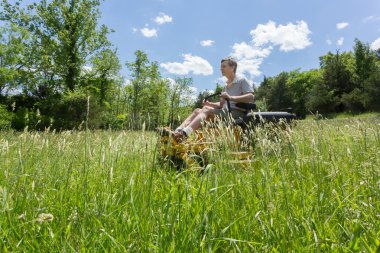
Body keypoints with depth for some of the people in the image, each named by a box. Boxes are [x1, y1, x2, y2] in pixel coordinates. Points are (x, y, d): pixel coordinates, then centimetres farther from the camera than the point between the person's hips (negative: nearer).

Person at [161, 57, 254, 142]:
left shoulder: (242, 81, 3)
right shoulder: (225, 86, 24)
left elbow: (251, 97, -12)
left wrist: (231, 97, -22)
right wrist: (210, 104, 4)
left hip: (237, 113, -7)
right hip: (225, 112, 7)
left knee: (206, 109, -28)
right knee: (197, 111, -11)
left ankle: (184, 134, -46)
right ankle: (176, 132, -30)